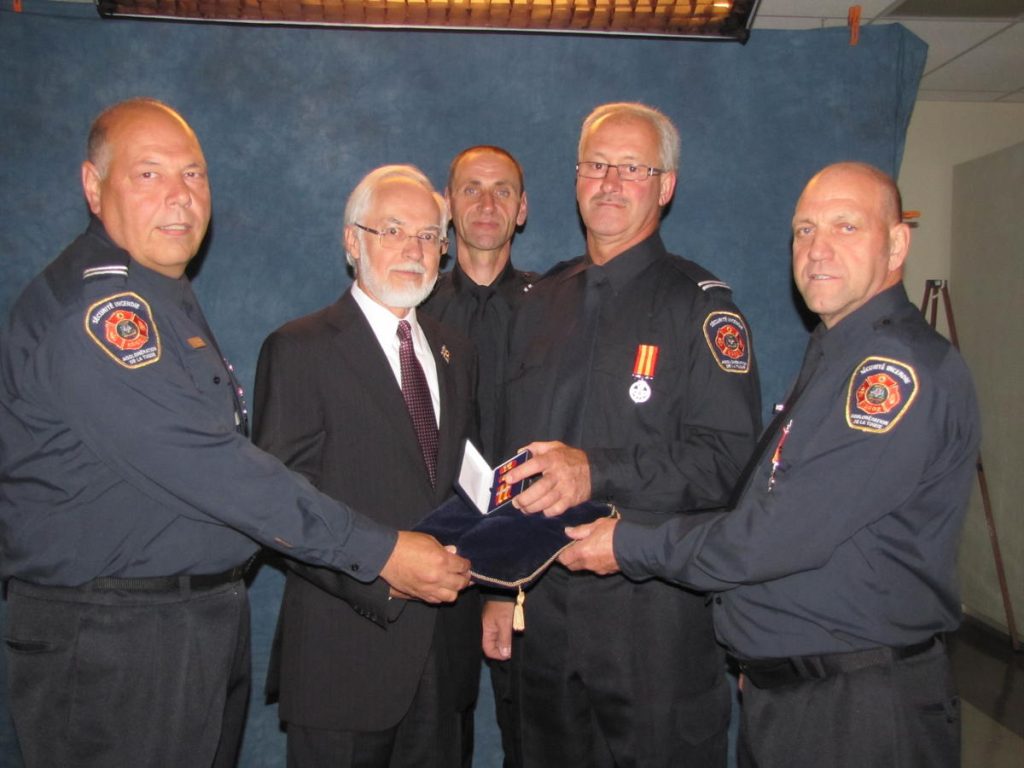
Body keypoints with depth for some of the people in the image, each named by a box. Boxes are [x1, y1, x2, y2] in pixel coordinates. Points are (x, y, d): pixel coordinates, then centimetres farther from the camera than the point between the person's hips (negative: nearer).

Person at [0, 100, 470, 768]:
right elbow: (207, 466, -25)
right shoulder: (89, 306, -20)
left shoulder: (165, 298, 13)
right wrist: (379, 550, -22)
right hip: (112, 643, -9)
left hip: (212, 619, 9)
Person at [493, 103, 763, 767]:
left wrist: (597, 471, -25)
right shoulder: (541, 304, 11)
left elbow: (729, 457, -15)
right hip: (544, 606, 5)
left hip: (657, 612, -5)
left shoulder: (700, 304, -6)